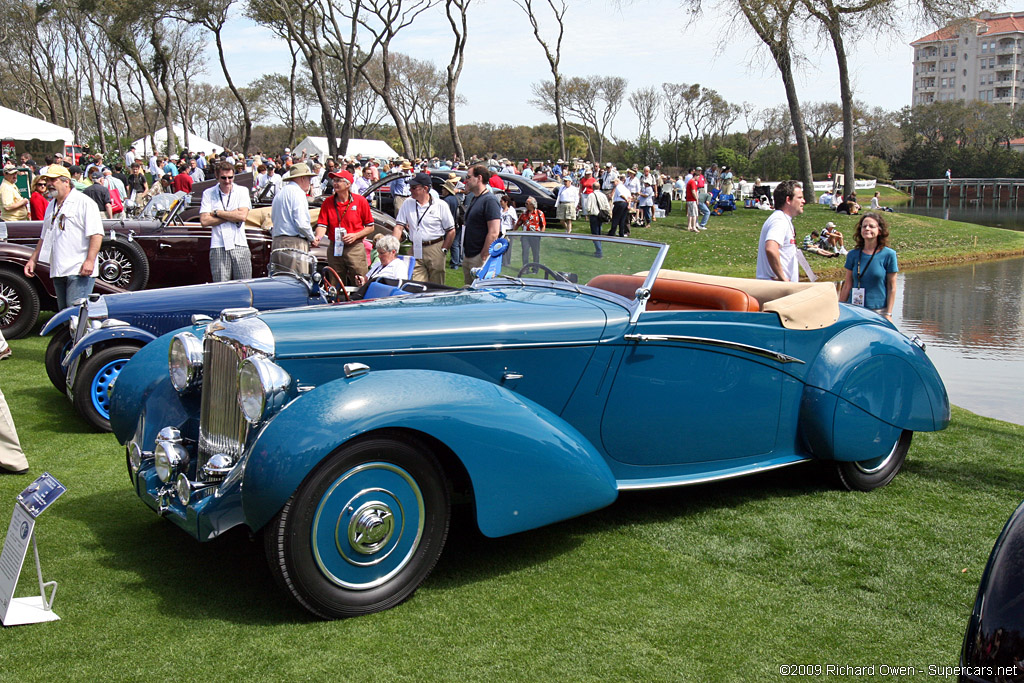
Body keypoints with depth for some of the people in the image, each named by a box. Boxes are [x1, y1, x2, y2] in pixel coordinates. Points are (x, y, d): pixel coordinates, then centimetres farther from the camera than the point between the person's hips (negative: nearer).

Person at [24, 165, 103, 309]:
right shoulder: (51, 206, 21)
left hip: (79, 271, -8)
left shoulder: (84, 202, -5)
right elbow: (44, 238, 29)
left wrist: (90, 260, -22)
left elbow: (96, 234, -13)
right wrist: (33, 260, 20)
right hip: (58, 272, 8)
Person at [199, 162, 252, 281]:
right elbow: (204, 221, -3)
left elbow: (242, 216, -6)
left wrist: (217, 212, -3)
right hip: (218, 248, 0)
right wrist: (232, 216, -5)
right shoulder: (208, 193, 7)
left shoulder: (242, 191, 8)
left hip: (240, 246, 1)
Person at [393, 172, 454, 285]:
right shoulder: (407, 205, 10)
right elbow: (399, 227, 6)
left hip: (435, 249, -3)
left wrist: (443, 250, -7)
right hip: (416, 251, 3)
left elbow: (451, 231, 0)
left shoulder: (441, 205, -1)